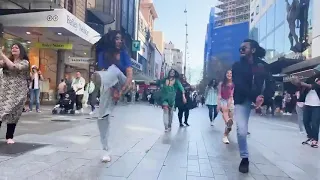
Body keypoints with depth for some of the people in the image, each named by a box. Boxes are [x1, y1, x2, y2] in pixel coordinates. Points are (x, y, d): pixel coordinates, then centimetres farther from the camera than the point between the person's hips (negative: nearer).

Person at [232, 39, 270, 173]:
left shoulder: (263, 65, 6)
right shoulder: (237, 66, 2)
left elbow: (270, 85, 1)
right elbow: (239, 85, -11)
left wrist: (263, 98, -18)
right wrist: (254, 98, -23)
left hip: (259, 99, 2)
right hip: (242, 100, -2)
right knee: (241, 130, -12)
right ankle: (244, 158, 6)